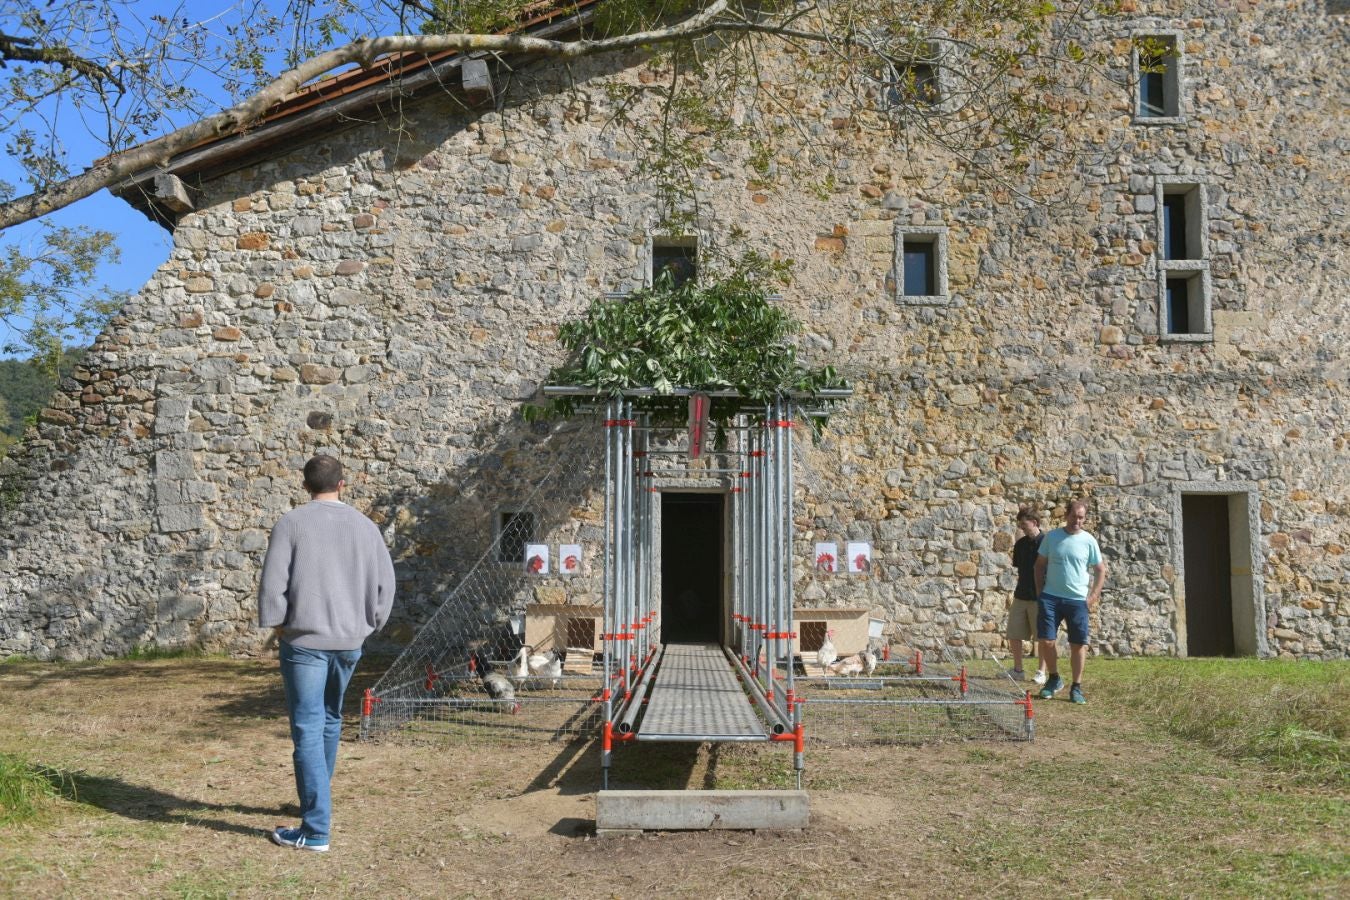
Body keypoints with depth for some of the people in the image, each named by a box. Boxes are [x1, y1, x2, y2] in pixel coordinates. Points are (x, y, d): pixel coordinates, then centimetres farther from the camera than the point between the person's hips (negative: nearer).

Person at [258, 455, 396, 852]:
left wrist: (276, 625, 3)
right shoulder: (366, 526, 6)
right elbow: (385, 584, 8)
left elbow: (273, 582, -9)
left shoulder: (291, 523, -5)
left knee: (308, 730, -3)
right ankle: (318, 803, 33)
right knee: (330, 720, 21)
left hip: (304, 640, -4)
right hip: (350, 640, 4)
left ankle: (315, 829, -4)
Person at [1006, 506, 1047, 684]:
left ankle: (1041, 672, 16)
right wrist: (1014, 593, 12)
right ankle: (1017, 670, 18)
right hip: (1021, 596, 6)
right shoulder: (1020, 544, 8)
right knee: (1014, 636, 6)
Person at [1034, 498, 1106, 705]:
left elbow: (1100, 570, 6)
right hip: (1051, 597, 1)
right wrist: (1039, 591, 4)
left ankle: (1076, 687, 13)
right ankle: (1054, 679, 20)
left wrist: (1093, 597, -2)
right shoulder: (1051, 537, 3)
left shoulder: (1089, 541, 0)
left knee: (1078, 644, 2)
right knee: (1046, 640, -2)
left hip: (1078, 600, -1)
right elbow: (1040, 565, 10)